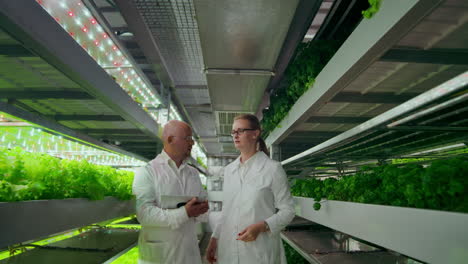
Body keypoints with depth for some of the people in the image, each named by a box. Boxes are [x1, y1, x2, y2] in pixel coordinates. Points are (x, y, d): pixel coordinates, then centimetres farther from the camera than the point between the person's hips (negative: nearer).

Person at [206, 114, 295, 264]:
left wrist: (261, 226, -20)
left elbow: (287, 210, -7)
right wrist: (214, 238, 6)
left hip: (259, 251, -4)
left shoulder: (273, 168, -9)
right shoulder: (229, 170, 6)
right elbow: (226, 211, 12)